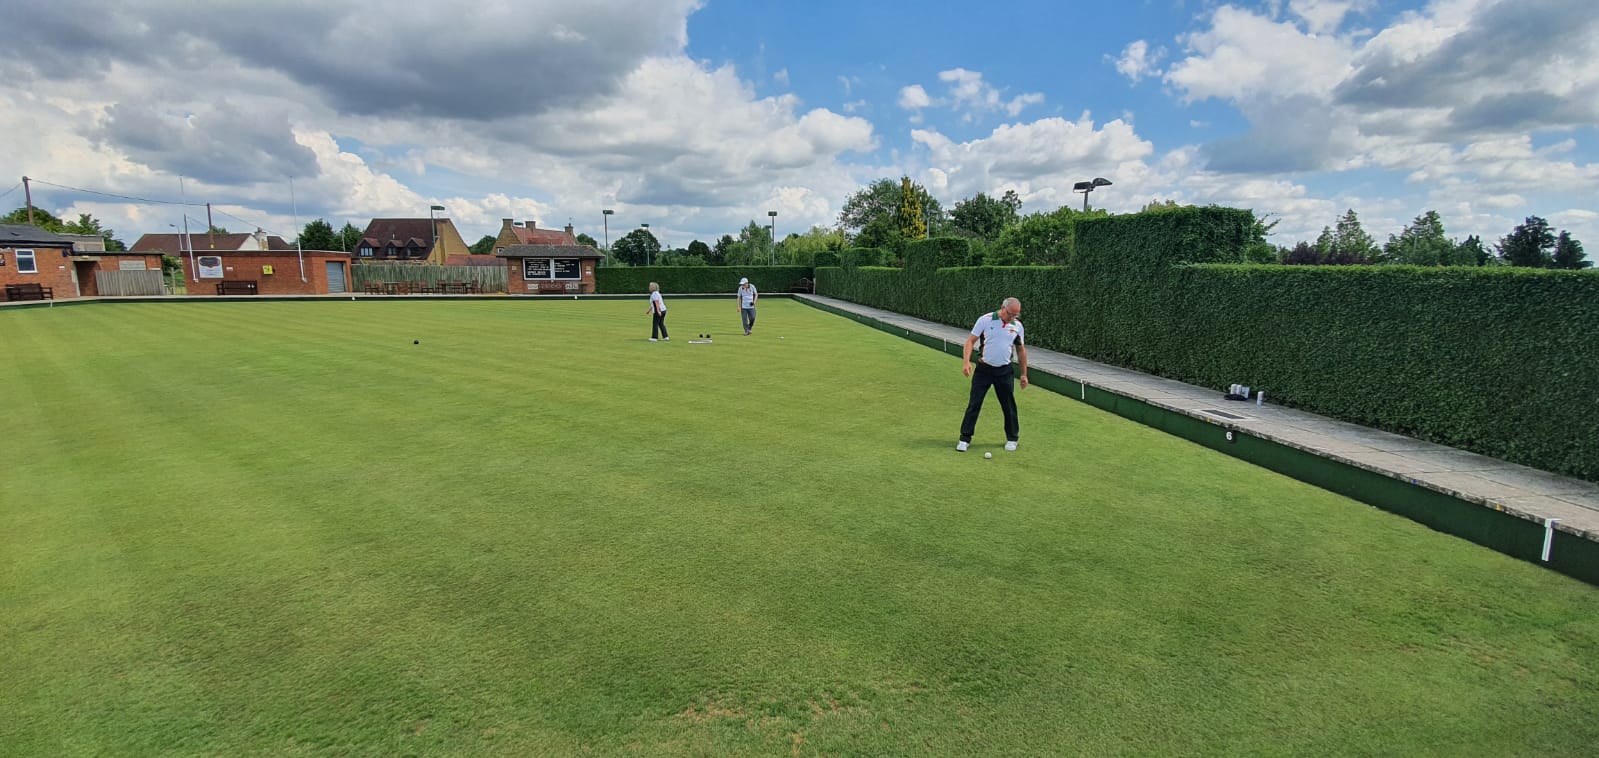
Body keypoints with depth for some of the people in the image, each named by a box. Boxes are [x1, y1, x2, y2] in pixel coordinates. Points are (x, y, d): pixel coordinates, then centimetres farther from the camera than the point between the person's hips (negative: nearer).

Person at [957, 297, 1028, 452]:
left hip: (1004, 371, 2)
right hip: (983, 369, -2)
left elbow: (1021, 349, 11)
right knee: (974, 404, -2)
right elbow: (971, 340, -8)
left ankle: (1012, 439, 26)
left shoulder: (1017, 326, 1)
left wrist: (1024, 374, 11)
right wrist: (966, 361, -22)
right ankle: (965, 439, 7)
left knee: (1009, 406, 7)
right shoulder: (985, 320, -9)